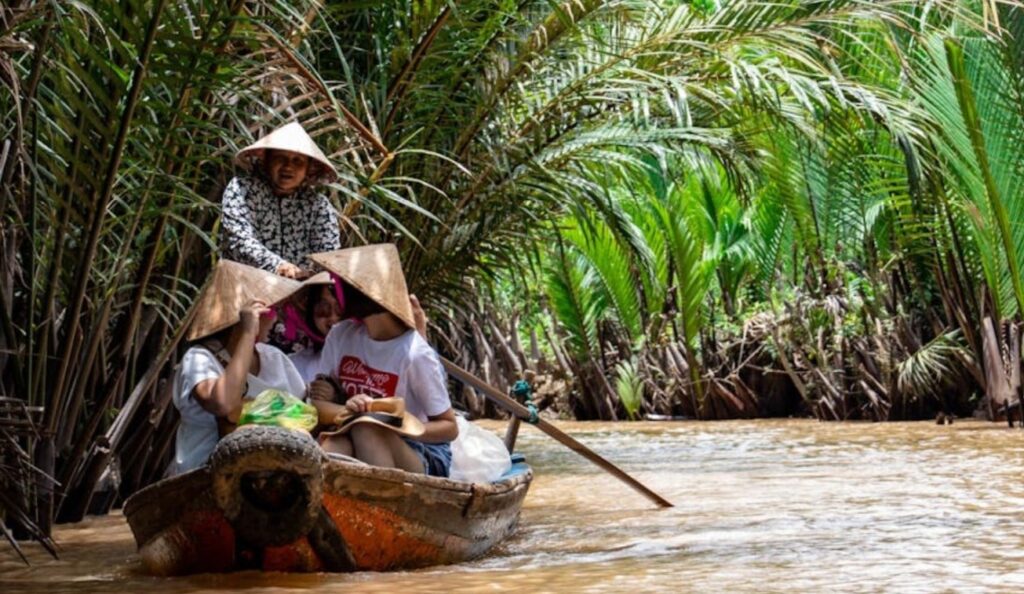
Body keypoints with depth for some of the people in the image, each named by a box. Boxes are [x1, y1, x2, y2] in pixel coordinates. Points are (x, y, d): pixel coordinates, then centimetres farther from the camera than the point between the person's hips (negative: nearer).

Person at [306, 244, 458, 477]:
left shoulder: (414, 354, -17)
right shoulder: (341, 335, 0)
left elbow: (450, 427, -9)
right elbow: (319, 405, 0)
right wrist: (343, 409, -24)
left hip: (422, 458, -4)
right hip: (357, 456, 4)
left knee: (366, 427, -33)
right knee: (332, 444, -29)